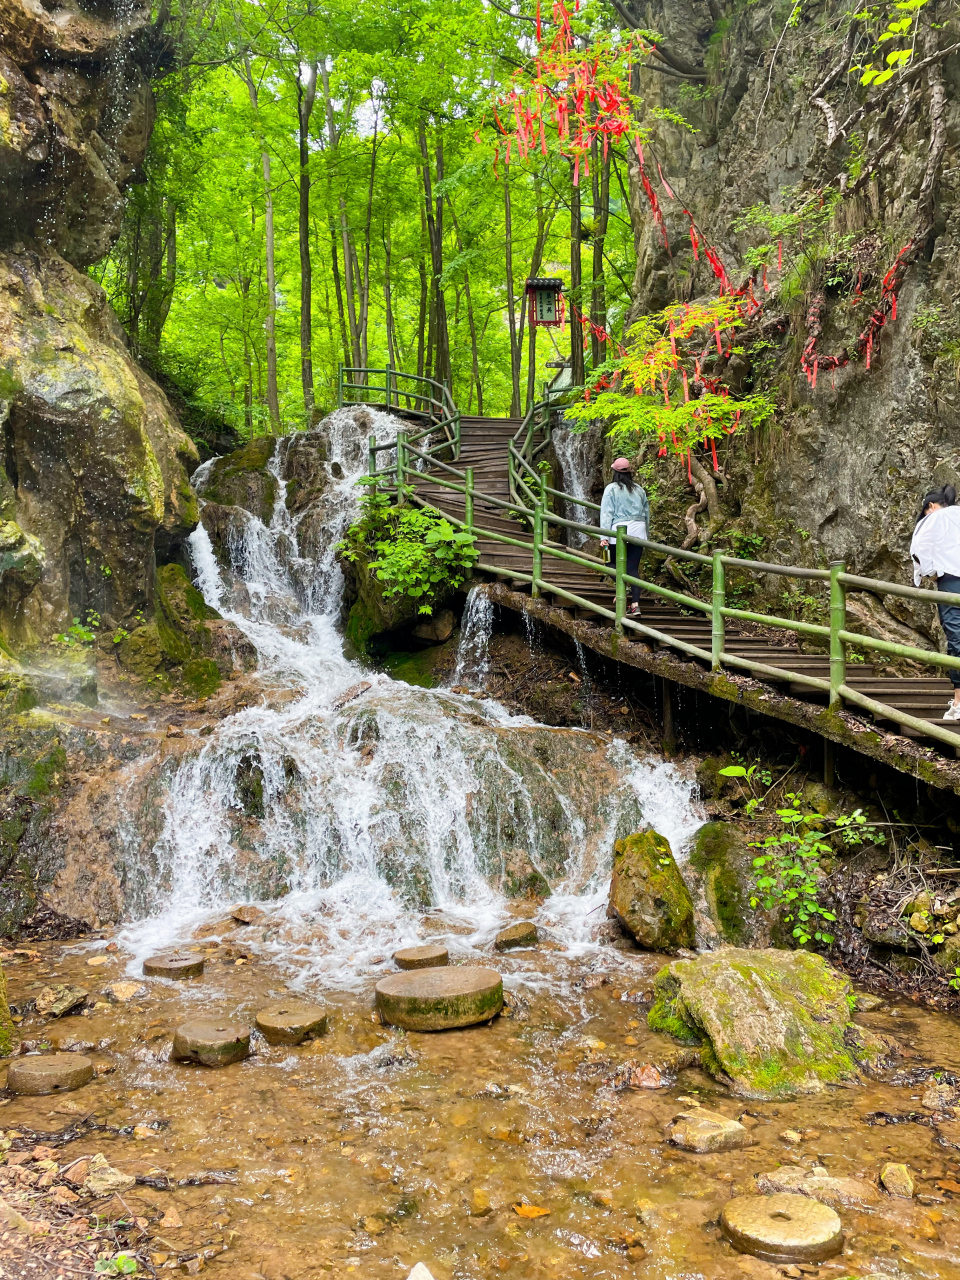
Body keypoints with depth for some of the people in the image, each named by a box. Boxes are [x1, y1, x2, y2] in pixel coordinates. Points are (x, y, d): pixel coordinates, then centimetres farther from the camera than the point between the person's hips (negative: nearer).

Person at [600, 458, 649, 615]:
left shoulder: (611, 489, 0)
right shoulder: (639, 489, 14)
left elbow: (606, 512, -6)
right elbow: (647, 513, 19)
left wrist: (603, 536, -10)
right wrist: (645, 533, 28)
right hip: (638, 530, 4)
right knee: (633, 568, 4)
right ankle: (635, 603, -3)